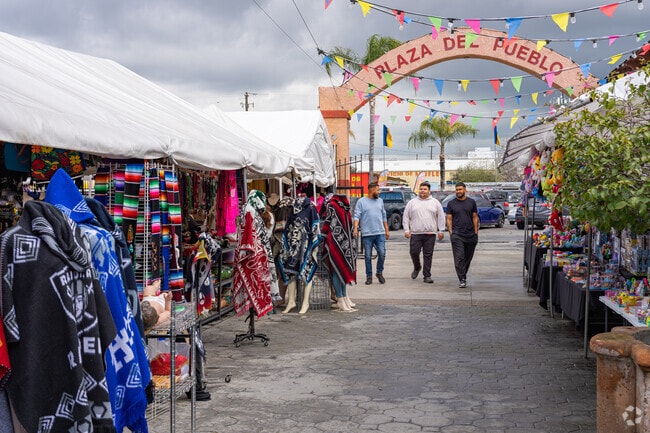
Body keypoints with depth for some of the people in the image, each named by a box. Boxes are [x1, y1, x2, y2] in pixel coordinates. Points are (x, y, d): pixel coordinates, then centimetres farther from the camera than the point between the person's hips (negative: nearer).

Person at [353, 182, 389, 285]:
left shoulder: (380, 201, 14)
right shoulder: (361, 201, 1)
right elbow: (357, 216, -6)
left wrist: (387, 230, 17)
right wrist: (355, 228, -20)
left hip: (380, 233, 3)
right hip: (367, 234, -3)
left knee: (382, 253, -5)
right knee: (368, 256, 3)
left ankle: (379, 273, 15)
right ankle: (369, 276, 13)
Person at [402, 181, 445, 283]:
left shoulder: (435, 202, 10)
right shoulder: (412, 202, 10)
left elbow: (441, 217, 10)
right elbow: (406, 217, 9)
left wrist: (441, 231, 3)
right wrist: (406, 230, 1)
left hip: (430, 234, 0)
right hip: (415, 234, 0)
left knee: (428, 255, 1)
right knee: (414, 252, -5)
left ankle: (427, 276, 7)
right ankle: (417, 267, 24)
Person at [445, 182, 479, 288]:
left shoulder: (471, 202, 9)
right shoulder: (451, 204, 5)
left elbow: (475, 217, 10)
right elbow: (449, 219, 6)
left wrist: (476, 232, 3)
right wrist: (451, 232, -4)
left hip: (470, 235, 2)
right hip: (457, 235, -2)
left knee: (468, 258, 10)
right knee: (459, 258, -10)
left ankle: (463, 275, 26)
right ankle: (462, 280, -11)